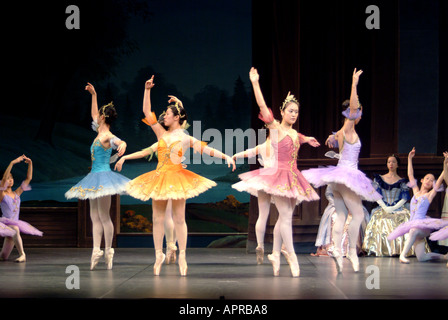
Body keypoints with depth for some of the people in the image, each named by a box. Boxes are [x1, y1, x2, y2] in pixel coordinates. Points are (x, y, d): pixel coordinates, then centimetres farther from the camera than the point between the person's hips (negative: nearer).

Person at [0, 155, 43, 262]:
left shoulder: (17, 193, 12)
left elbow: (28, 179, 11)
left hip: (15, 224, 6)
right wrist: (12, 163, -27)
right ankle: (22, 254, -38)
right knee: (15, 231, -40)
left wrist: (30, 164, 1)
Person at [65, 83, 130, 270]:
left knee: (104, 216, -6)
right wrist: (93, 95, 32)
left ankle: (108, 250, 0)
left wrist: (122, 145, -59)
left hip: (103, 176, -10)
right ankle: (96, 250, 5)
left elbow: (120, 142, -35)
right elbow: (93, 115, 29)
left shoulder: (108, 136, -14)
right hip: (95, 177, 10)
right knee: (95, 216, 6)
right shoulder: (99, 132, 12)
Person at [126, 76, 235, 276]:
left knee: (179, 218, -1)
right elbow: (147, 112, 6)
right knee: (157, 218, 3)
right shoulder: (162, 133, 8)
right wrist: (147, 90, 1)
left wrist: (226, 156, -6)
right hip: (159, 177, 3)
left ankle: (182, 256, 6)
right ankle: (159, 255, 9)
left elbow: (206, 149, 2)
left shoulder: (186, 138, 3)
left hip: (177, 178, -3)